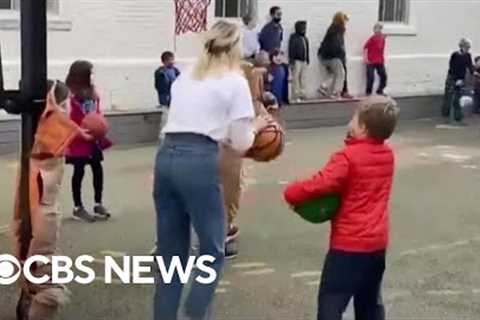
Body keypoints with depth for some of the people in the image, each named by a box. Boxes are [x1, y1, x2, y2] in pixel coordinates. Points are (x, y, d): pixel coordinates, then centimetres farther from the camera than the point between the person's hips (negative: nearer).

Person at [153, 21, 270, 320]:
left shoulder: (184, 77, 21)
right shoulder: (235, 82, 4)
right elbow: (241, 145, 2)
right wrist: (255, 127, 21)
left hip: (166, 156, 6)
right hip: (199, 161, -6)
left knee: (170, 252, 14)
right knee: (212, 251, 7)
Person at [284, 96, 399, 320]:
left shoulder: (347, 157, -17)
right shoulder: (387, 154, 5)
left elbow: (320, 184, -25)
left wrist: (291, 194, -11)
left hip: (349, 245, -8)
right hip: (378, 243, 8)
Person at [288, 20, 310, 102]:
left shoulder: (305, 38, 14)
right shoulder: (293, 38, -8)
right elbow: (291, 51, -11)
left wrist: (308, 60, 16)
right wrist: (292, 62, -15)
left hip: (304, 61, 7)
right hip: (296, 61, -7)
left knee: (303, 78, 8)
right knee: (296, 78, -6)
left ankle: (302, 94, 14)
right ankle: (296, 95, -3)